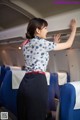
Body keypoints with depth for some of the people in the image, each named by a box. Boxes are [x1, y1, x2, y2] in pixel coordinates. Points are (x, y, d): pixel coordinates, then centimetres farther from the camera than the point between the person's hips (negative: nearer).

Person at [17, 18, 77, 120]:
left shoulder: (25, 44, 17)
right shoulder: (41, 42, -4)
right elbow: (68, 44, 5)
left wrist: (54, 43, 39)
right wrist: (73, 29, 21)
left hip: (25, 83, 8)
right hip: (37, 82, -8)